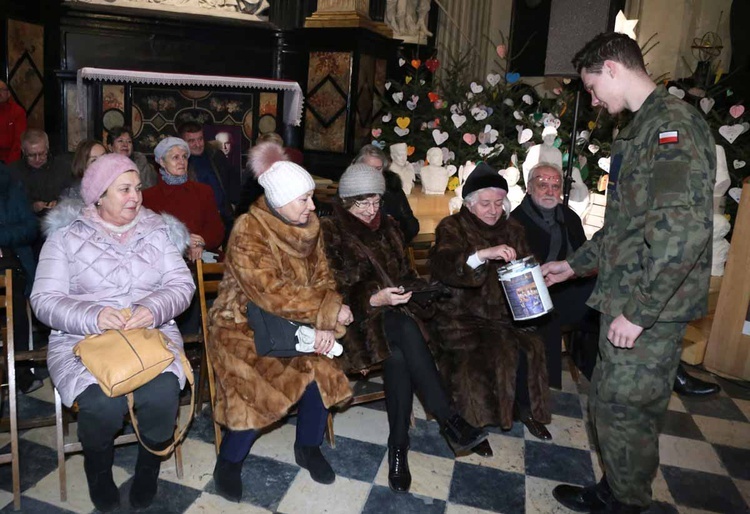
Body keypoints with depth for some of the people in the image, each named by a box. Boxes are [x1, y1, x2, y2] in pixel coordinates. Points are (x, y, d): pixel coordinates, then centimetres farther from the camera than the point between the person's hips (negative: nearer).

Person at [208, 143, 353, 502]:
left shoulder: (309, 226, 0)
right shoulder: (248, 232, -21)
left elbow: (322, 279, 0)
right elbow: (272, 294, -28)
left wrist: (325, 324, -18)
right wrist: (331, 312, -24)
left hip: (294, 324, 5)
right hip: (244, 324, -5)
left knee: (324, 372, -16)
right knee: (261, 388, -25)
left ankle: (309, 447, 11)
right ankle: (228, 463, 4)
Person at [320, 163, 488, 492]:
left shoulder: (387, 227, 14)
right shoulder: (330, 231, -1)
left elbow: (405, 273, 19)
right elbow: (332, 289, -9)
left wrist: (405, 291, -5)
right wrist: (376, 298, -23)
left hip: (392, 309, 4)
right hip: (355, 314, -4)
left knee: (398, 355, -30)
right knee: (406, 332, -34)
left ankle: (399, 446, -18)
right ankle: (449, 421, -29)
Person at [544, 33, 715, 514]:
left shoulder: (674, 122, -15)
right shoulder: (642, 128, 17)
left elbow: (685, 229, -24)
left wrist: (638, 311, -22)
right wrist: (575, 263, 25)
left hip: (651, 310, -9)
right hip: (628, 300, 9)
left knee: (624, 410, 2)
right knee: (611, 403, 17)